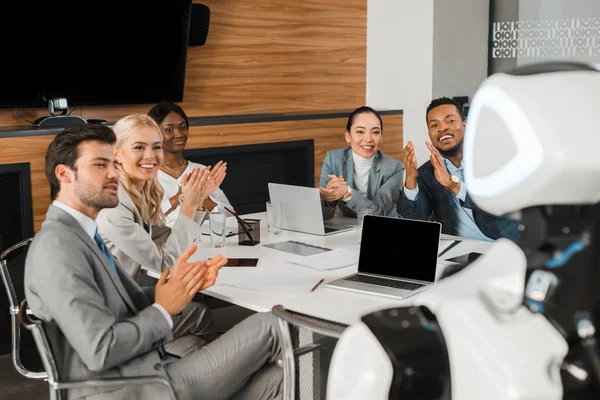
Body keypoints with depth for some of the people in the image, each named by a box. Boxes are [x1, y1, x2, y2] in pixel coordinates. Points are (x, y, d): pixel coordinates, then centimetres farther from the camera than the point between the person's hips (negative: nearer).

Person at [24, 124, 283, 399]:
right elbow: (100, 350, -24)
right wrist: (164, 309, -11)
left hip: (146, 374, 9)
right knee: (265, 327, -3)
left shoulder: (80, 235, 15)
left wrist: (177, 285, -5)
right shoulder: (57, 245, -17)